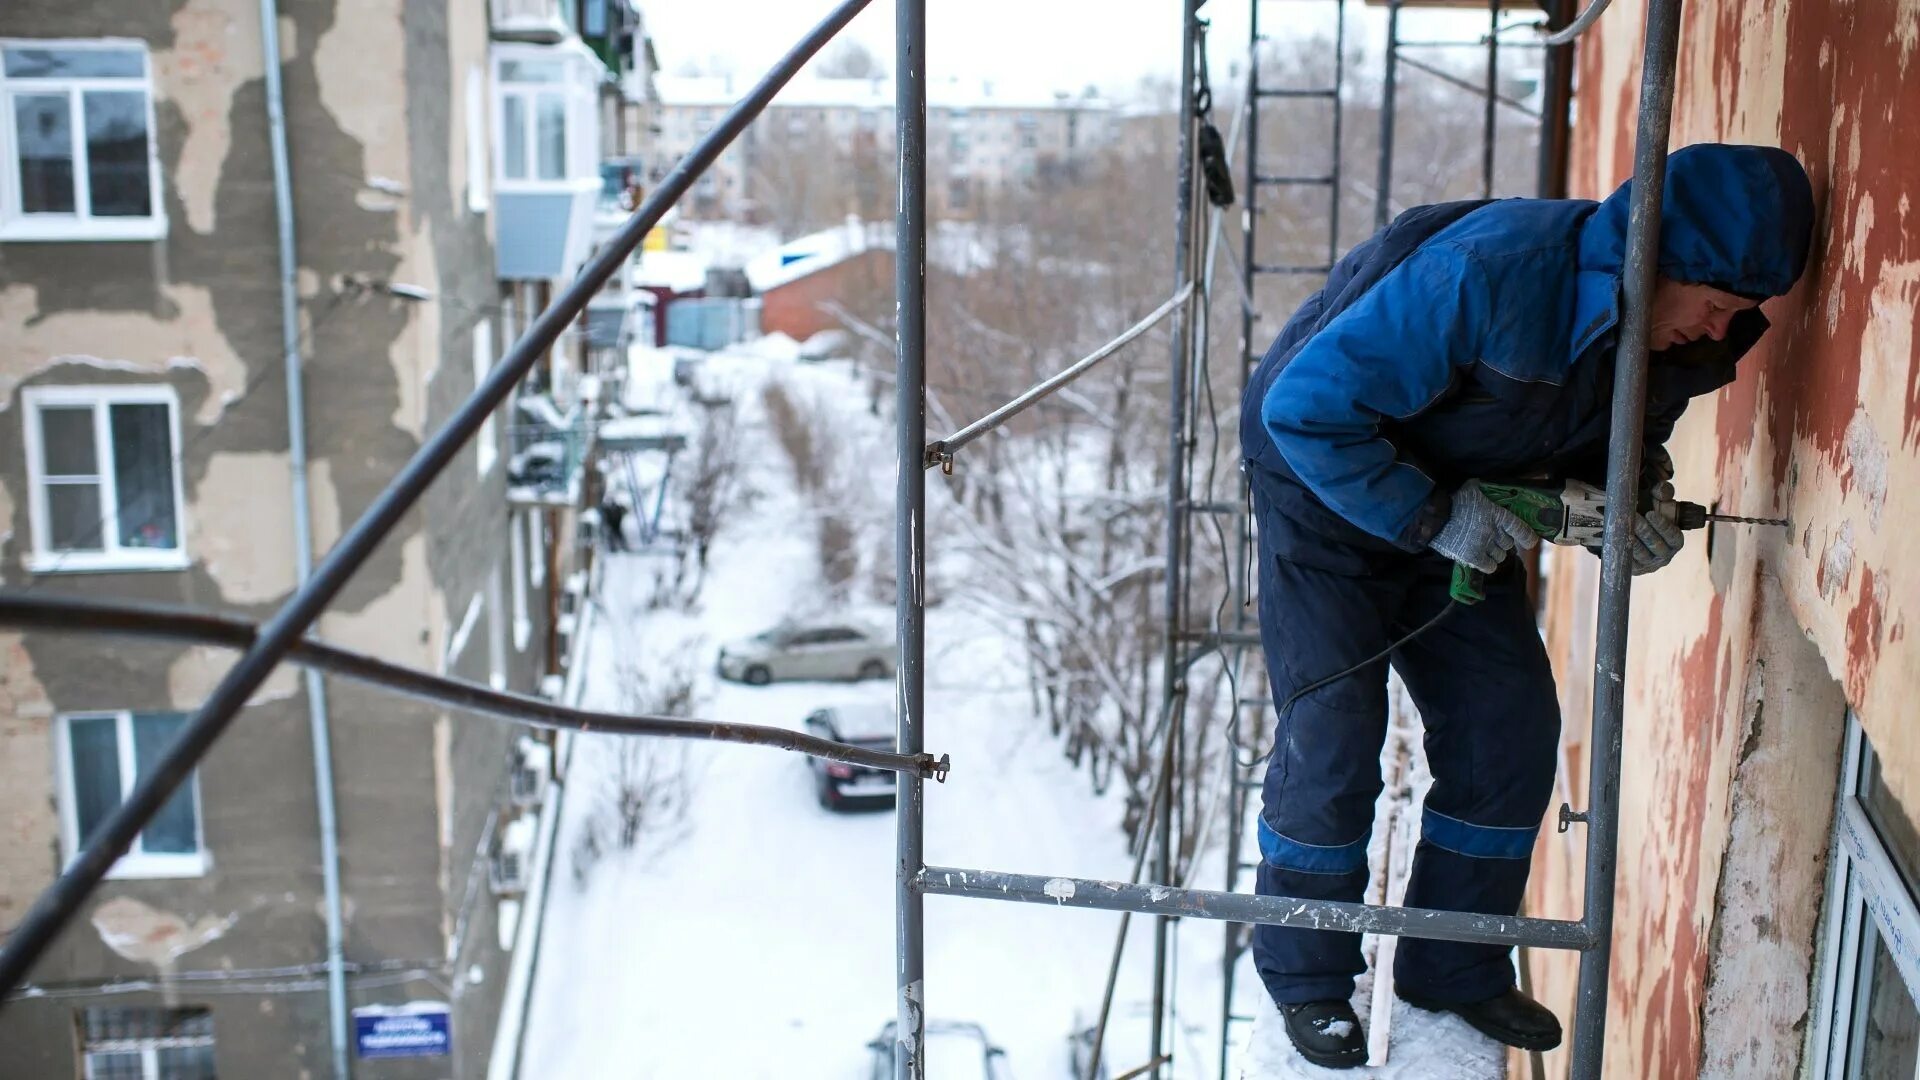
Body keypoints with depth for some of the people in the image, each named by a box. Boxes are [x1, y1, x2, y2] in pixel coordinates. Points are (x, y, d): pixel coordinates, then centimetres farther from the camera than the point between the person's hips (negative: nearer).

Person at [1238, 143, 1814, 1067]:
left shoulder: (1681, 336, -11)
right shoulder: (1487, 274, -36)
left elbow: (1619, 435, 10)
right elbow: (1306, 405, -33)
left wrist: (1629, 503, -14)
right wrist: (1432, 517, -30)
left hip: (1466, 515, 7)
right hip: (1330, 494, -7)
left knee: (1512, 732, 2)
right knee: (1331, 740, -8)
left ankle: (1455, 966, 19)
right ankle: (1304, 976, 12)